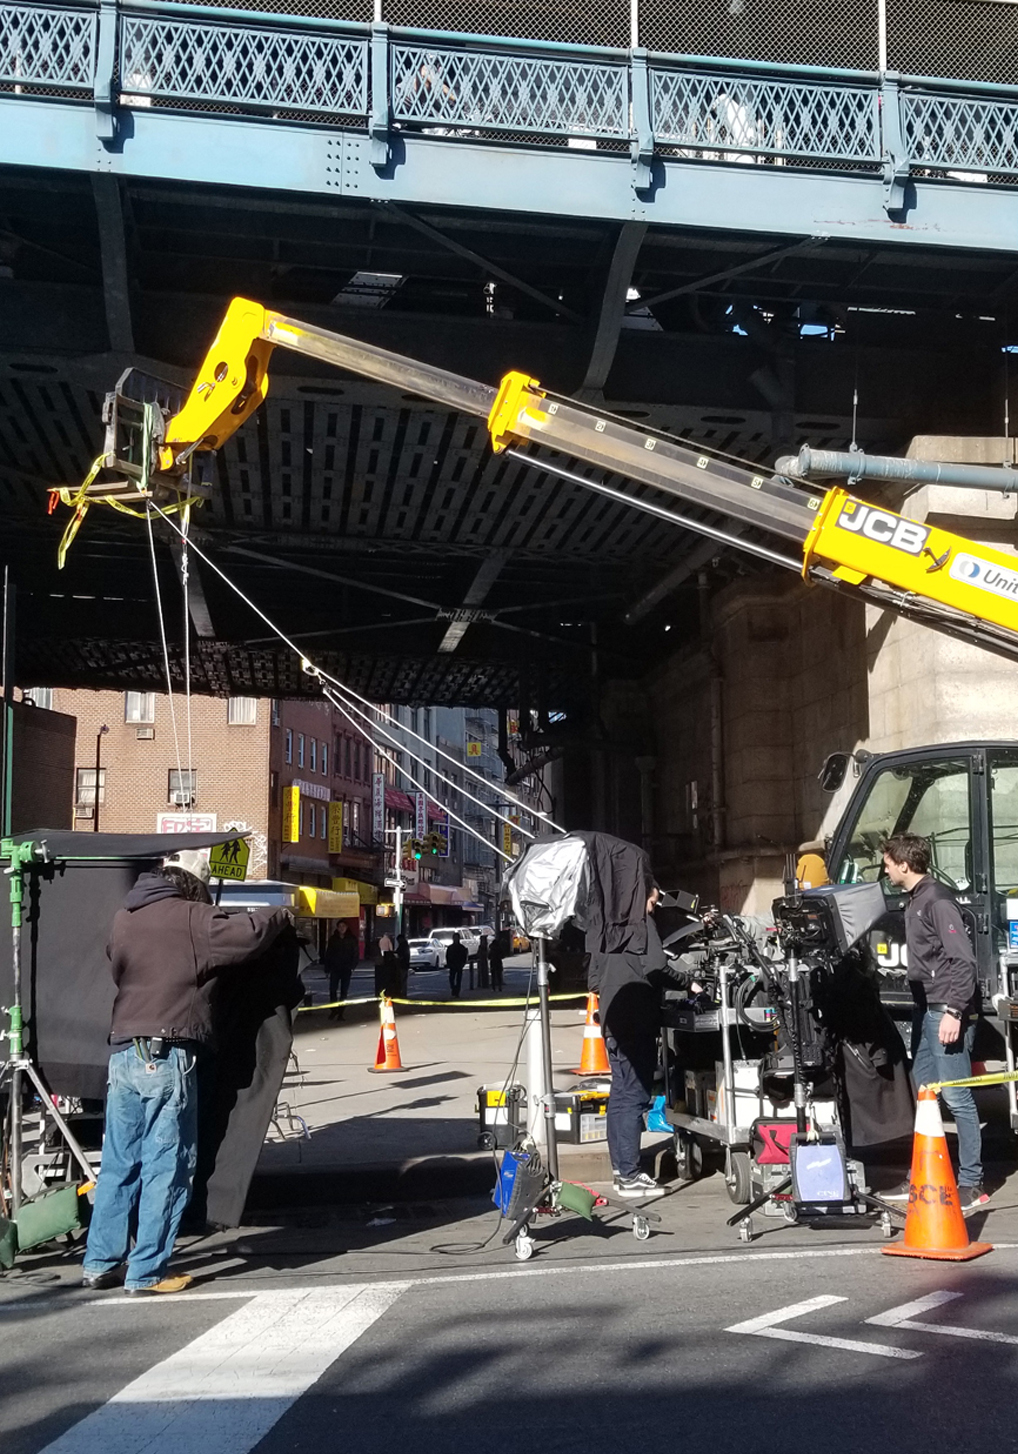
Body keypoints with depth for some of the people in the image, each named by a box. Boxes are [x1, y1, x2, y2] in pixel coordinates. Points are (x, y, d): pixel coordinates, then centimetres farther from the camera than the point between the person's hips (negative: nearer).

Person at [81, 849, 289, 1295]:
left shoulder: (125, 918, 14)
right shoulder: (192, 919, -7)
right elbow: (249, 932, -14)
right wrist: (279, 915, 7)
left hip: (122, 1053, 7)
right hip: (168, 1057, -7)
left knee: (118, 1165, 15)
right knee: (166, 1167, 1)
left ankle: (100, 1262, 20)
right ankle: (146, 1272, 5)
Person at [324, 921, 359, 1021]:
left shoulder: (352, 939, 1)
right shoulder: (333, 939, 6)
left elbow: (356, 954, 1)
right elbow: (328, 954, 8)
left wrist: (352, 967, -11)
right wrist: (327, 968, 1)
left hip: (346, 969, -1)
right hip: (335, 968, 1)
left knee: (344, 991, 2)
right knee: (332, 989, -7)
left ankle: (340, 1012, 7)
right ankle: (334, 1010, 8)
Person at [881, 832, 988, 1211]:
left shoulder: (937, 899, -13)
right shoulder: (914, 901, 16)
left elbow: (963, 958, -19)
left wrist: (953, 1011, -23)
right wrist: (925, 1006, 16)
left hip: (947, 1011, -10)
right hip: (925, 1009, 10)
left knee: (956, 1097, -7)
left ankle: (971, 1183, 0)